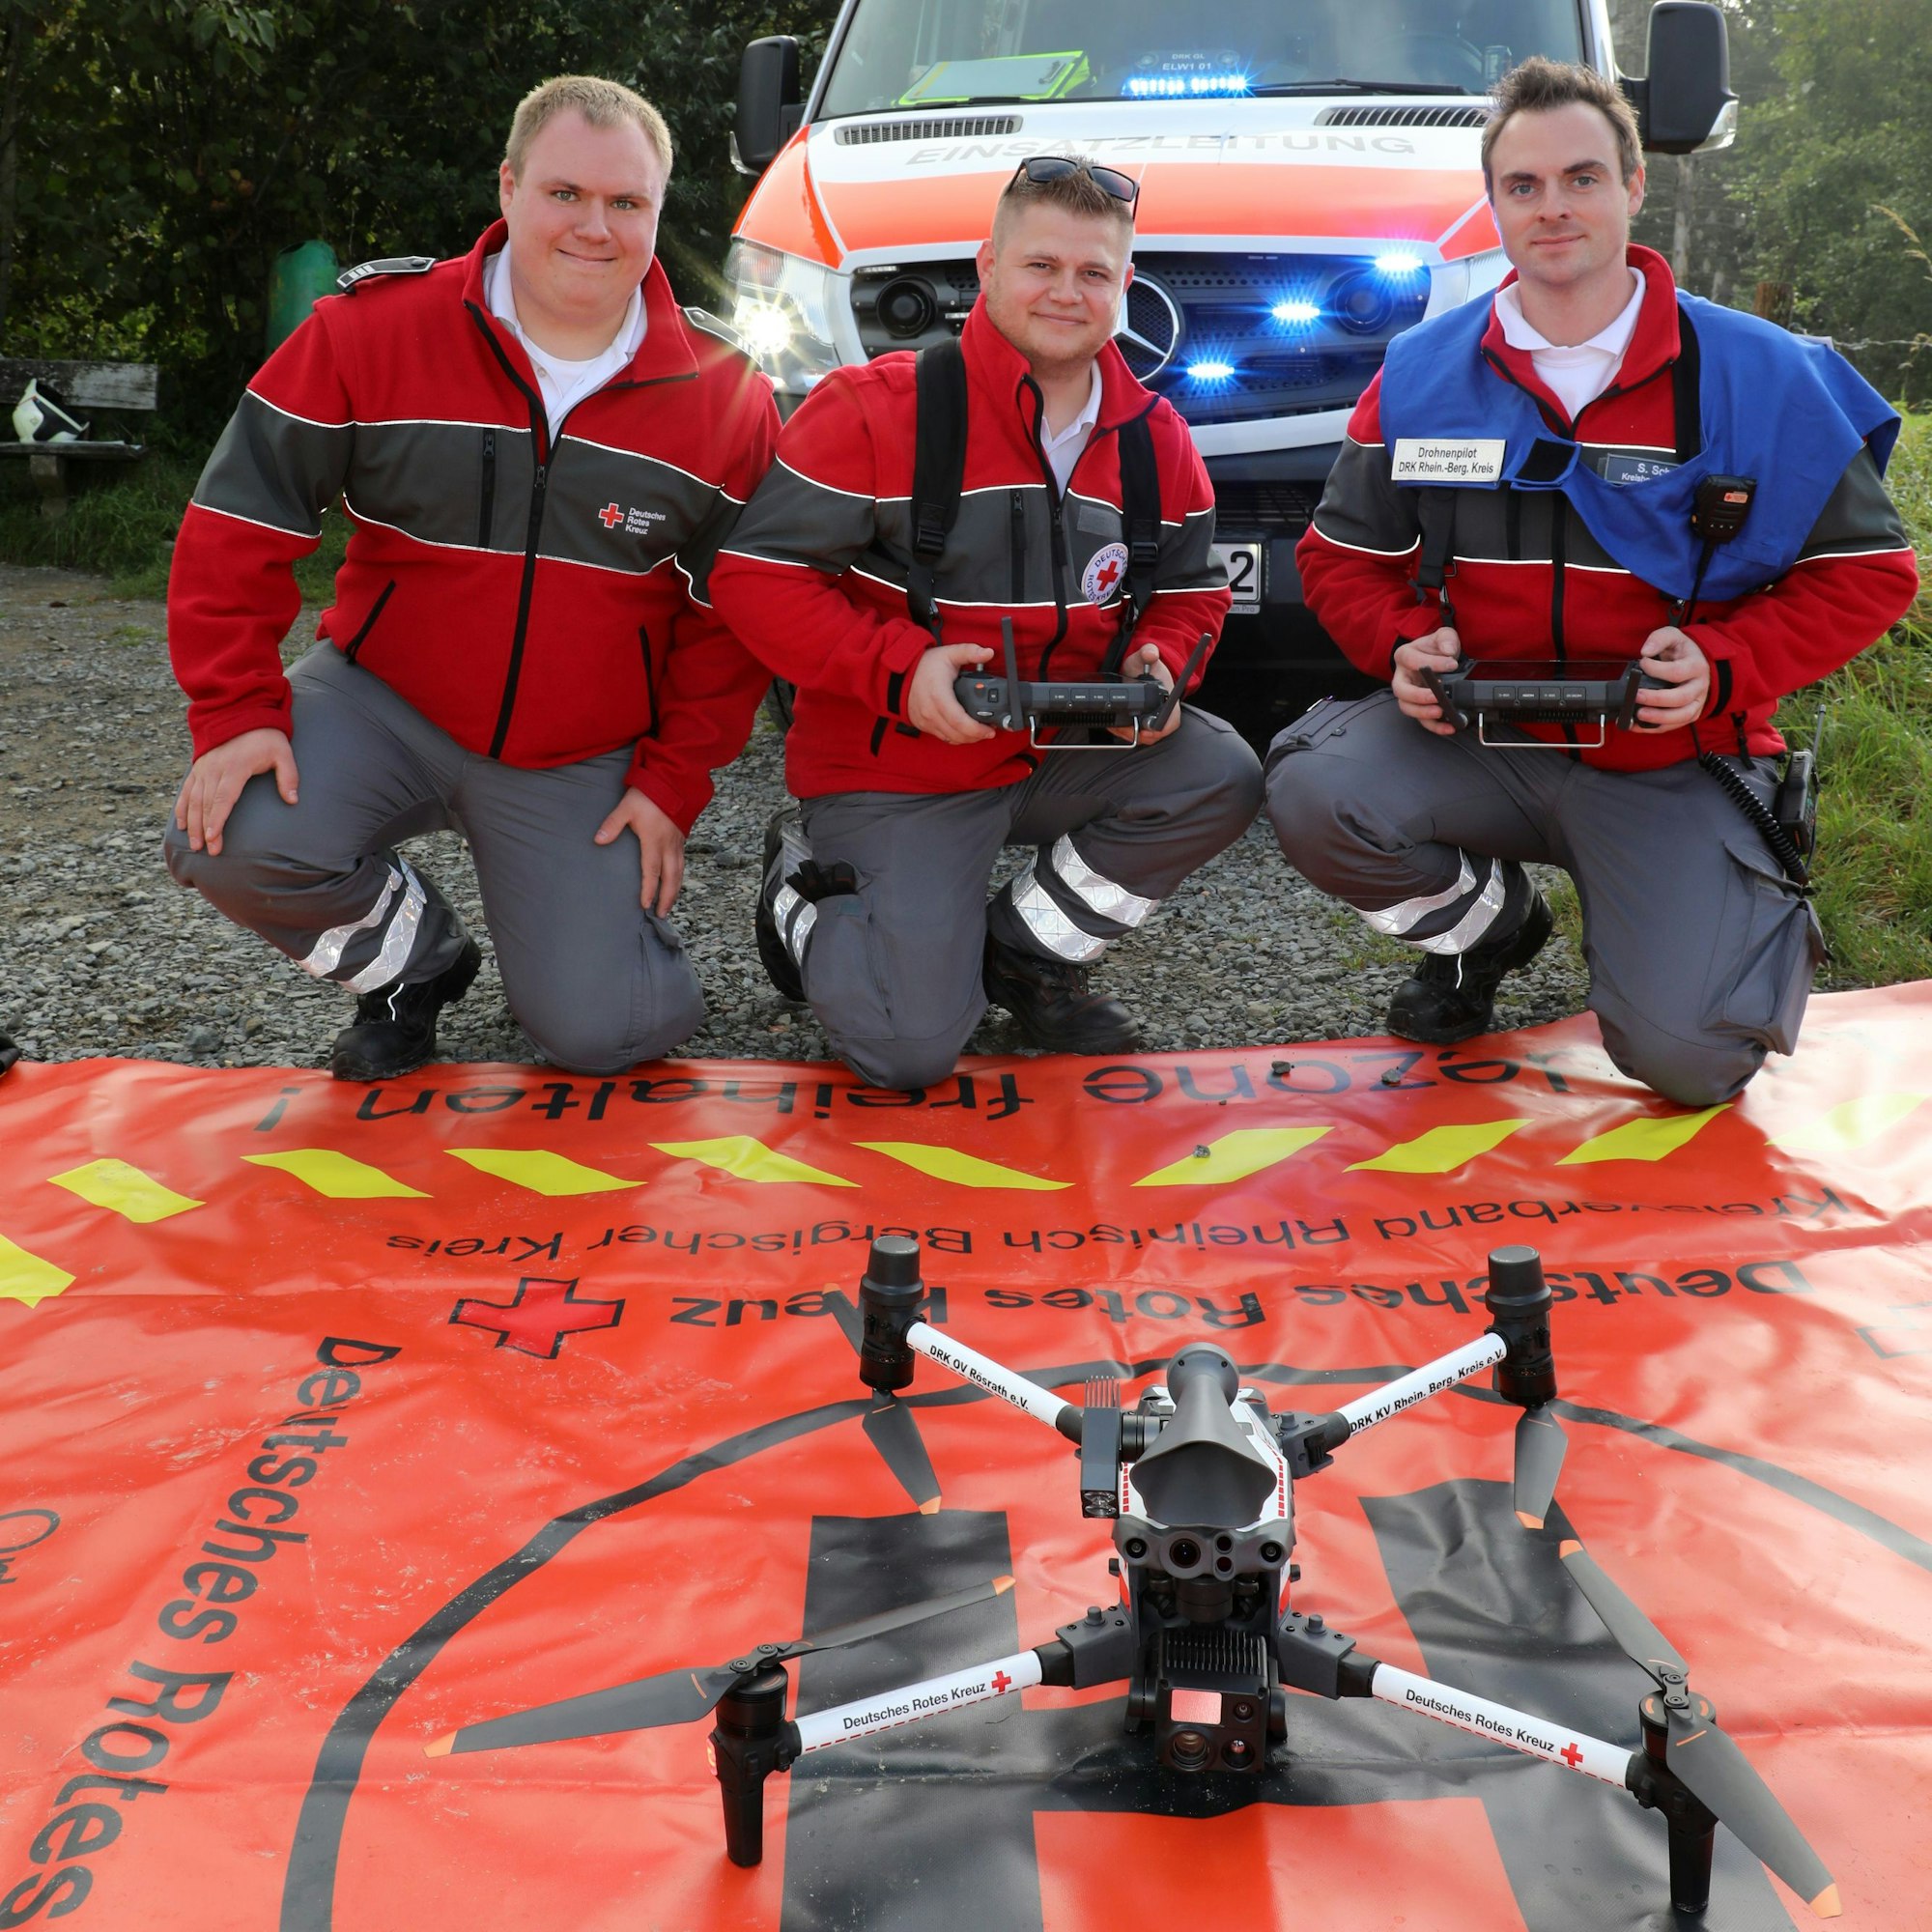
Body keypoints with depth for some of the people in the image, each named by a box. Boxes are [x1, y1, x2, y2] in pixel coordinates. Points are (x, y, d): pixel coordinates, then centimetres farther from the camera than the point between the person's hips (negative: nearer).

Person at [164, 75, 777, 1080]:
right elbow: (240, 522, -8)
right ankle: (415, 958, 7)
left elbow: (731, 615, 1)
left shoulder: (726, 396, -6)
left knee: (598, 1033, -10)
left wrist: (673, 781, -5)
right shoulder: (373, 326, -11)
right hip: (383, 704, 0)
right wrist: (236, 713, -15)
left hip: (584, 762, 0)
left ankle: (606, 911, 29)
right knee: (227, 839, -26)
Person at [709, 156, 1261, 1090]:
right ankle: (805, 887, 19)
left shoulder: (1154, 437, 2)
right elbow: (754, 570, -16)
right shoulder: (875, 408, -15)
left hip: (1060, 747, 6)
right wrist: (898, 669, -27)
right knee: (910, 1048, -16)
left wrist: (1157, 662, -10)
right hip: (893, 769, -5)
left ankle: (1027, 946, 4)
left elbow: (1191, 589, 14)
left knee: (1221, 777, -16)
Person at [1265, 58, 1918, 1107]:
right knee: (1313, 793, -28)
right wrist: (1404, 643, -13)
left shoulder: (1762, 374, -7)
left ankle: (1768, 920, 22)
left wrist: (1725, 665, -18)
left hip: (1669, 766, -2)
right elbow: (1344, 553, 9)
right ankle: (1486, 922, 7)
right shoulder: (1421, 371, -1)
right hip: (1480, 739, 2)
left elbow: (1866, 567, -2)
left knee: (1685, 1057, -19)